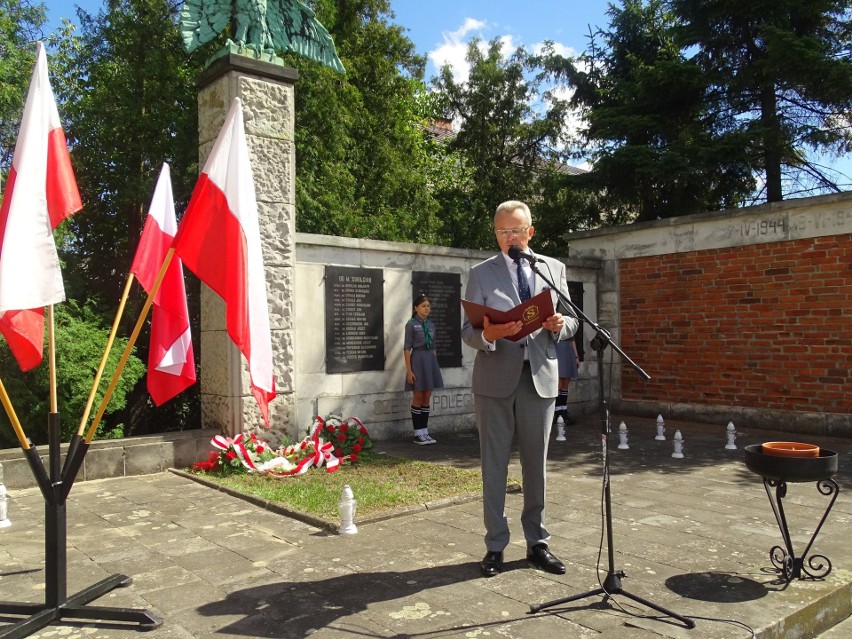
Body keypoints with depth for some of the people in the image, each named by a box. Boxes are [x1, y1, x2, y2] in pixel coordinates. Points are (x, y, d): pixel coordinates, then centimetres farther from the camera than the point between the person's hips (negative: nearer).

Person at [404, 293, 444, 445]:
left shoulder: (431, 324, 10)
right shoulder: (411, 324, -7)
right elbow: (407, 348, -9)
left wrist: (435, 364, 13)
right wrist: (409, 370, -15)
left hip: (431, 360, 6)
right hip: (418, 359, -6)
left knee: (427, 398, 8)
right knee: (418, 398, 1)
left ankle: (425, 431, 15)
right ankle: (417, 434, 9)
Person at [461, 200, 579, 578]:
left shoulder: (554, 268, 10)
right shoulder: (481, 274, 3)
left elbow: (571, 322, 11)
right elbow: (468, 331, -2)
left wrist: (559, 325, -12)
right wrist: (488, 335, -24)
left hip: (540, 377, 2)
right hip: (495, 379, -2)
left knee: (536, 465, 10)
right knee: (493, 465, 5)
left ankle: (537, 543, 24)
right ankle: (495, 547, 18)